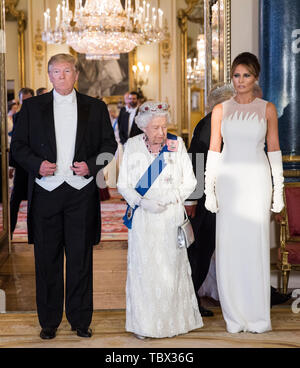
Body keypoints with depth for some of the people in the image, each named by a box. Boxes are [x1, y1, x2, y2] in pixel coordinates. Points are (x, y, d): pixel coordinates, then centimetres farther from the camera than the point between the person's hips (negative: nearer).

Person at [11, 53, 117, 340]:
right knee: (47, 259, 5)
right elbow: (18, 145, 8)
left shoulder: (96, 108, 9)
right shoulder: (32, 107, 9)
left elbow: (109, 145, 9)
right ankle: (49, 321, 17)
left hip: (81, 192, 0)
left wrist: (90, 165, -8)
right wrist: (37, 164, -10)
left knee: (81, 258, 4)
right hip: (45, 191, 0)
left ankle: (80, 320, 17)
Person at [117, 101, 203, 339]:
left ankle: (172, 321, 15)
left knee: (171, 268, 2)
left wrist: (166, 200, -12)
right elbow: (123, 184, 3)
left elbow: (189, 182, 2)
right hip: (142, 219, 0)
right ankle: (144, 324, 10)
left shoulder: (177, 145, 1)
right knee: (143, 268, 0)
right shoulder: (132, 146, 3)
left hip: (171, 216, 0)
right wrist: (143, 202, -13)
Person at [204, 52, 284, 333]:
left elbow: (274, 150, 5)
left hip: (257, 182, -1)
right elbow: (213, 150, 6)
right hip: (228, 182, 1)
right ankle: (234, 316, 10)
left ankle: (258, 316, 10)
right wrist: (209, 189, 0)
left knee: (256, 245, 0)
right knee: (229, 246, 0)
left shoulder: (267, 109, 5)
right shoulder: (220, 110, 7)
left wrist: (278, 189, 1)